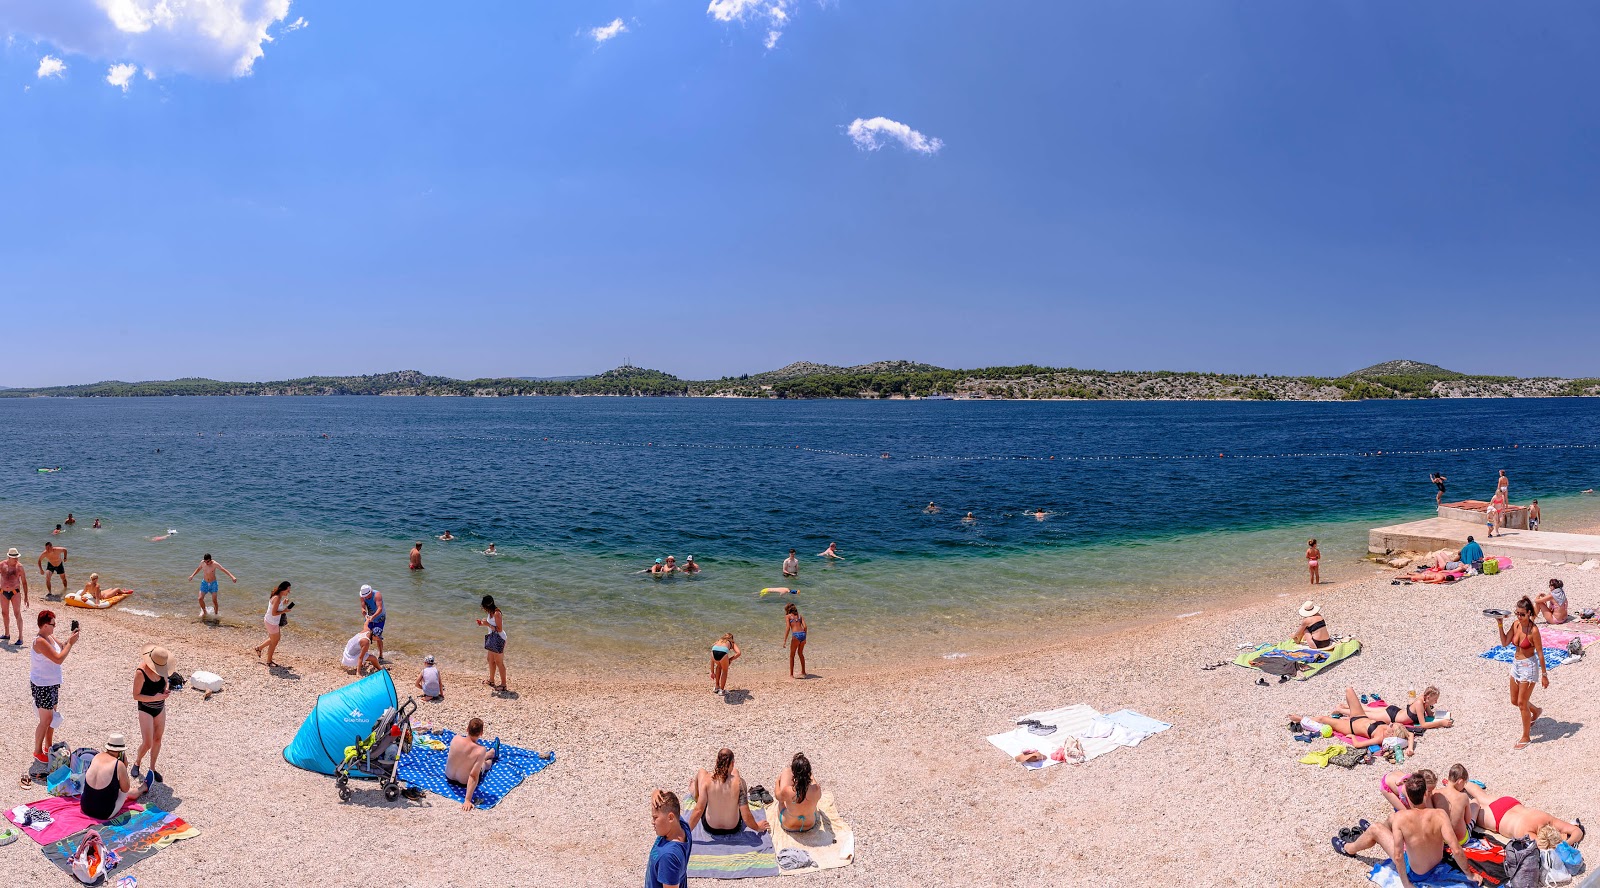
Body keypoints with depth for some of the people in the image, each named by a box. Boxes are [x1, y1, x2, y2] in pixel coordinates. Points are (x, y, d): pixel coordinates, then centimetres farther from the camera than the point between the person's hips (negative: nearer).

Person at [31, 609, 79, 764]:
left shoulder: (50, 637, 1)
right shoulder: (40, 641, -26)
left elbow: (61, 648, 13)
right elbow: (59, 659, -29)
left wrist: (70, 639, -3)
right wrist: (71, 643, -23)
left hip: (52, 683, 9)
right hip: (42, 686, -9)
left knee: (52, 716, 19)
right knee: (46, 720, 1)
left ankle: (48, 747, 33)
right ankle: (38, 752, 16)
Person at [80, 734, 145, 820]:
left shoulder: (96, 757, -5)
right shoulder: (119, 765, -20)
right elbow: (125, 789, -5)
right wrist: (125, 767, -2)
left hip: (85, 809, 5)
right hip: (105, 814, -5)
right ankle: (142, 788, 53)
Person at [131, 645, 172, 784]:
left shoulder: (161, 668, -8)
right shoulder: (141, 672, -23)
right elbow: (136, 696, -18)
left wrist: (167, 689, -11)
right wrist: (155, 698, -29)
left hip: (160, 708, 5)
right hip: (145, 710, -5)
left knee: (157, 739, 12)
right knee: (147, 743, -5)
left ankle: (152, 768, 29)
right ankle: (137, 763, 27)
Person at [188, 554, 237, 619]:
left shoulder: (214, 564, -21)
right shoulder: (202, 562, -9)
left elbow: (224, 570, -31)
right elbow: (199, 568, 16)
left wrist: (232, 577, -43)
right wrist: (192, 575, 19)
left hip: (213, 584, -3)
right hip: (204, 583, 3)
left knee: (214, 600, -7)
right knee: (200, 598, -5)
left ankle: (216, 614, 12)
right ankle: (204, 611, 21)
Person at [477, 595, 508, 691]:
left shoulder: (497, 614, -24)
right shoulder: (490, 613, 5)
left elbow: (499, 629, -25)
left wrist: (488, 624, -23)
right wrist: (483, 624, 2)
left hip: (498, 639, -10)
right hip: (492, 638, 10)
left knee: (499, 662, -3)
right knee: (491, 660, 21)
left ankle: (503, 684, 5)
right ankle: (491, 681, 37)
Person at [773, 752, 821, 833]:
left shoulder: (788, 791, -38)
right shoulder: (816, 789, -33)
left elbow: (778, 796, -10)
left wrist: (777, 781, 12)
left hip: (788, 826, -1)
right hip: (810, 825, 2)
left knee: (785, 773, 9)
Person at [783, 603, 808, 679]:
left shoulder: (788, 616, 7)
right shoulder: (799, 616, 20)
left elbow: (788, 628, -6)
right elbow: (805, 626, 10)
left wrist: (785, 640, -8)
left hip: (796, 635, -5)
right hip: (803, 634, 5)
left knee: (792, 655, 10)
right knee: (800, 653, 26)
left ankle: (791, 674, 11)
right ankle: (803, 672, 35)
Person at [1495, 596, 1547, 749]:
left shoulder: (1533, 630, -21)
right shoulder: (1516, 625, -2)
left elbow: (1540, 654, -15)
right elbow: (1505, 642, 1)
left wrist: (1544, 675, -11)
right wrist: (1500, 624, -7)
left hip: (1528, 667, -7)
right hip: (1516, 665, 7)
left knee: (1522, 704, 1)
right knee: (1514, 701, 19)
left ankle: (1526, 738, 16)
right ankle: (1536, 711, 49)